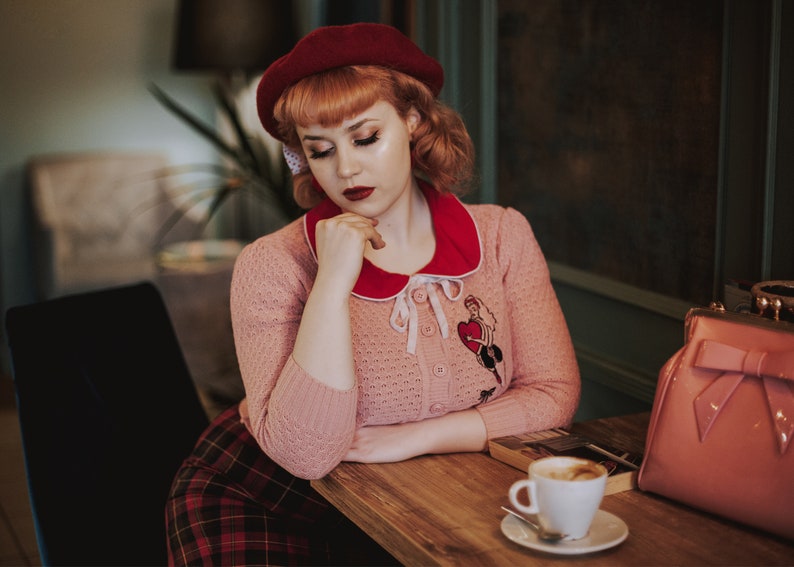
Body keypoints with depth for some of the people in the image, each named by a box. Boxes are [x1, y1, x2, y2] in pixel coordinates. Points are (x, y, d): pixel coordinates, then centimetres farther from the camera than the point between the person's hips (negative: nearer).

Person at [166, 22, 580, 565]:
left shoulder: (503, 236, -5)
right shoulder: (272, 266, -15)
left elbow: (554, 392, -5)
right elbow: (305, 454, -22)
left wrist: (413, 438, -15)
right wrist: (334, 283, -28)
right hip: (266, 501, -3)